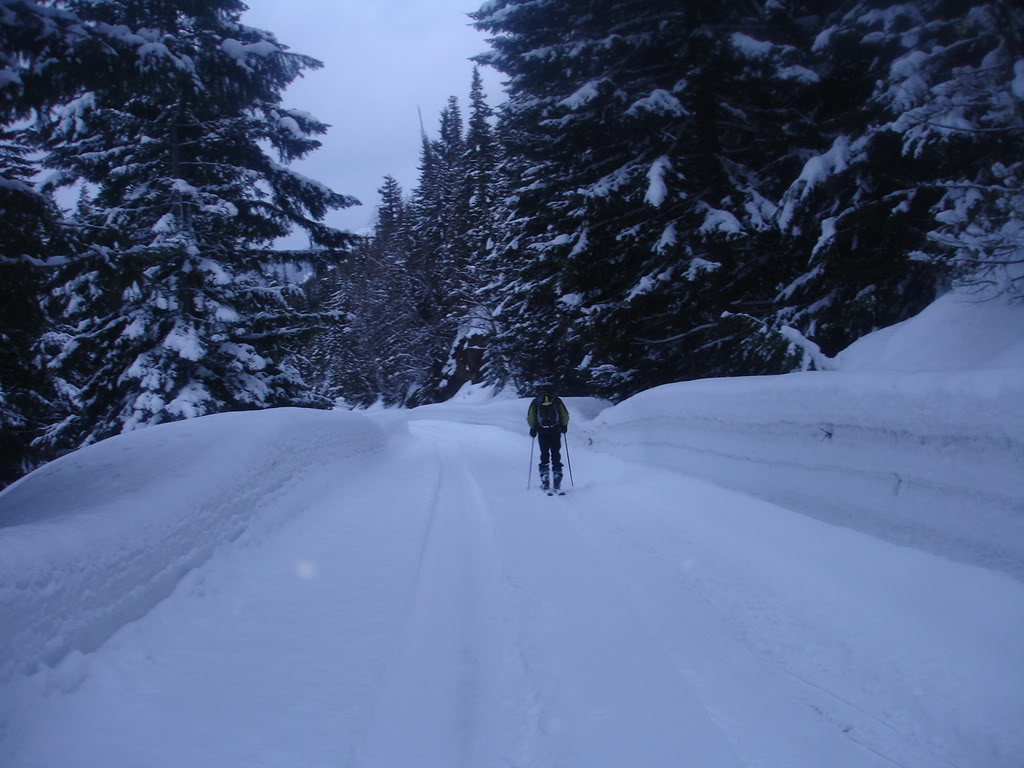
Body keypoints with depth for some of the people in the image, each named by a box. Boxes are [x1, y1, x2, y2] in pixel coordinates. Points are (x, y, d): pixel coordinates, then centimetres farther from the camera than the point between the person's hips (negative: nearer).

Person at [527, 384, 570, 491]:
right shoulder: (557, 400, 4)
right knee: (556, 455, 7)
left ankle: (545, 482, 1)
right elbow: (565, 416, 1)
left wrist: (533, 428, 11)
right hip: (556, 432, 0)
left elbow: (530, 418, -3)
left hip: (542, 433, 0)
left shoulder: (536, 401, 3)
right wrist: (564, 426, 16)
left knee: (544, 455, 9)